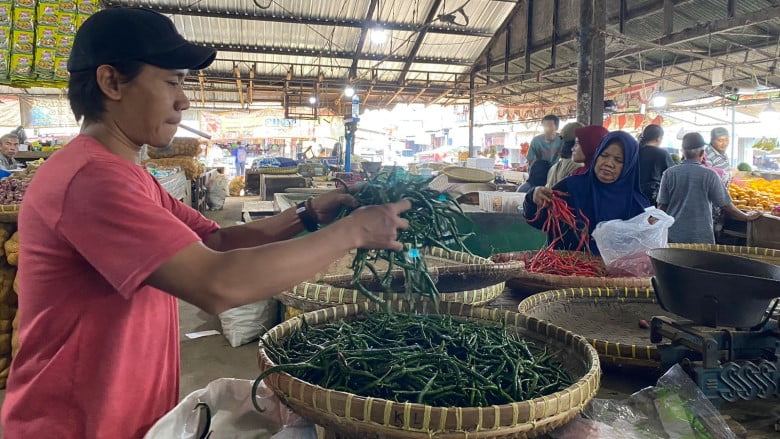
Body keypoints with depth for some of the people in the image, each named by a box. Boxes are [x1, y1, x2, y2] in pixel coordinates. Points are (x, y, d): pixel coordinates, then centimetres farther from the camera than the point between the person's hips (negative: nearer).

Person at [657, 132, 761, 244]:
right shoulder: (709, 175, -7)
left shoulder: (669, 173, -3)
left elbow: (662, 205, 0)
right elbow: (725, 204, -1)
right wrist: (747, 217, 16)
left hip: (673, 236, 2)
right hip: (701, 237, -1)